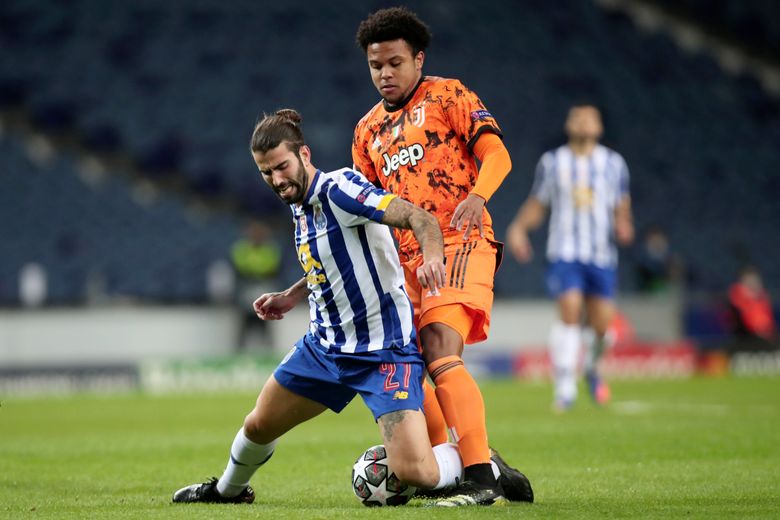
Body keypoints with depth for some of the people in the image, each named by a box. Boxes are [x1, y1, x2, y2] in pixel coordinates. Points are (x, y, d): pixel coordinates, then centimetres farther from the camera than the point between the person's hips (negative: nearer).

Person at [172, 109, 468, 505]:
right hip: (323, 346, 8)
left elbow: (419, 218, -30)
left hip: (383, 352, -8)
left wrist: (432, 256, -49)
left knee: (414, 473, -22)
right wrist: (290, 297, 17)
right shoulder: (299, 206, 7)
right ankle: (228, 489, 50)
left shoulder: (338, 189, -20)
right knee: (258, 426, 20)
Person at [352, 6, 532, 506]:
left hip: (458, 242, -7)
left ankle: (481, 478, -24)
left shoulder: (447, 96, 3)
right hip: (407, 258, 7)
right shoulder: (368, 130, 21)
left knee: (440, 351, -22)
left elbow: (497, 155, -6)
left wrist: (477, 196, -27)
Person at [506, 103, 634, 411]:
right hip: (564, 252, -2)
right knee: (569, 309, -21)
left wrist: (623, 226, -8)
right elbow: (537, 204, 12)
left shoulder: (614, 164, 9)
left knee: (602, 323, -1)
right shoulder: (552, 163, 7)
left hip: (602, 254, 2)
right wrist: (518, 228, -4)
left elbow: (622, 207, 13)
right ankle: (565, 387, -18)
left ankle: (591, 366, 32)